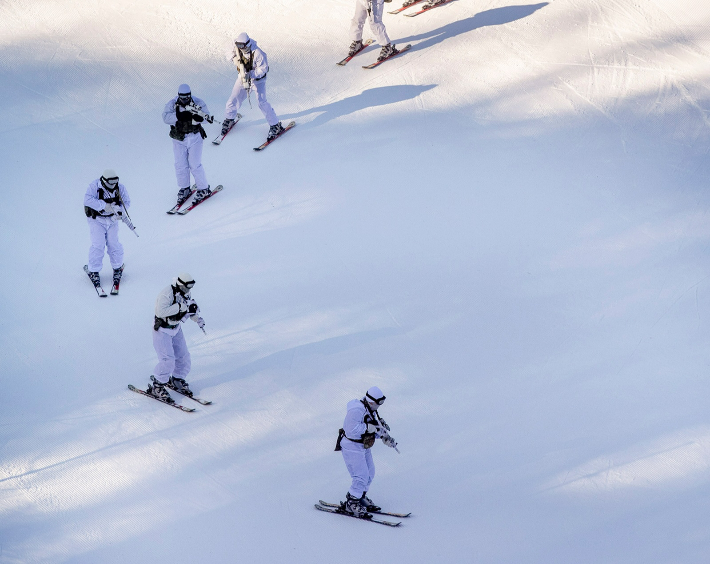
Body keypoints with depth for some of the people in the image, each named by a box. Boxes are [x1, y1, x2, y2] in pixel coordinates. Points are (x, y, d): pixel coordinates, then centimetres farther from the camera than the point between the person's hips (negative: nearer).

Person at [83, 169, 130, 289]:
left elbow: (126, 201, -1)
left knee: (113, 244, -2)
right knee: (98, 245, -11)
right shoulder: (94, 186, -18)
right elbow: (87, 200, -29)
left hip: (112, 220, 3)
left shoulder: (120, 188, -6)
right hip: (97, 219, -3)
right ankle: (93, 271, 2)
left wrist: (119, 210, -21)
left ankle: (118, 268, 21)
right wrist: (104, 206, -34)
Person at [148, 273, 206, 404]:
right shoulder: (166, 294, -28)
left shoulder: (185, 294, -2)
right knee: (168, 360, -14)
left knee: (183, 356, 10)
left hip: (176, 329, 8)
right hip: (162, 330, -8)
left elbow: (190, 310, 14)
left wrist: (198, 319, -4)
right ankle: (156, 386, 1)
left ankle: (176, 380, 32)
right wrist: (181, 307, -39)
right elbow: (161, 312, -39)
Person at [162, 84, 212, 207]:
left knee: (195, 165, -5)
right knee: (180, 166, 3)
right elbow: (166, 117, -18)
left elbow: (206, 115, -16)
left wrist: (197, 116, -37)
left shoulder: (198, 103, -6)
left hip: (195, 138, -2)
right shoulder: (172, 104, -4)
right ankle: (184, 189, 22)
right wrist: (179, 116, -33)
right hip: (179, 139, 2)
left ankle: (203, 189, 9)